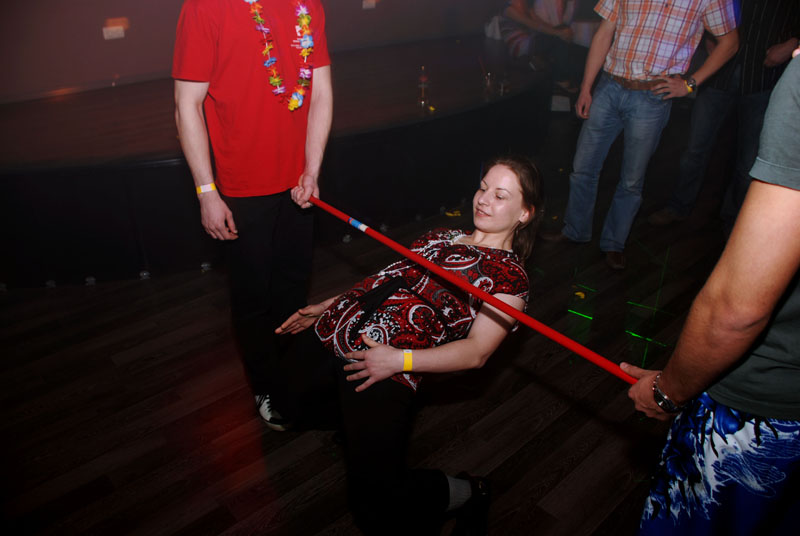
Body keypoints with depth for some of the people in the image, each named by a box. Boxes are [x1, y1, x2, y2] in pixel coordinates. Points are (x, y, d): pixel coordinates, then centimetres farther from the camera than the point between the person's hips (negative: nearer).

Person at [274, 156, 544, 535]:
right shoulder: (440, 236, 23)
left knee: (377, 504, -8)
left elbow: (476, 351, -8)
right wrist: (326, 307, 19)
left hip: (384, 370, -7)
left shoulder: (510, 276, 2)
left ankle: (465, 493, 18)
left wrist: (400, 360, -19)